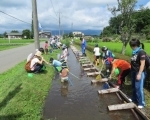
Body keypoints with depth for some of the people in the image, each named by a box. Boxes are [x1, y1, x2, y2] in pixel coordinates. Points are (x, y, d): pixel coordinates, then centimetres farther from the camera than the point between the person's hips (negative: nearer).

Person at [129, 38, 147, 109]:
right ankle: (134, 99, 33)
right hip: (134, 72, 9)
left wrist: (139, 74, -20)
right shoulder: (135, 52, 8)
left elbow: (142, 64, -19)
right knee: (134, 87, 17)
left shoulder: (141, 52, -17)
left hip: (139, 72, -8)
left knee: (139, 88, -3)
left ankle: (141, 103, 9)